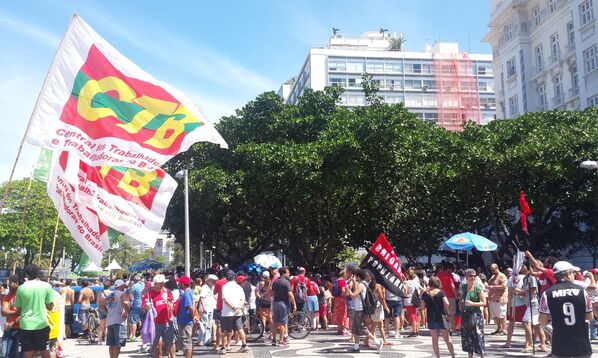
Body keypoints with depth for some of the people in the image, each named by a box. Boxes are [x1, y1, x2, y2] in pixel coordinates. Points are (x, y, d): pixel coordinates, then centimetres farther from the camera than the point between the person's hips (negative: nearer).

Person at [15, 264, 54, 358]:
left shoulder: (21, 288, -1)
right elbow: (50, 306, -2)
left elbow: (18, 310, 6)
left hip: (26, 325, 1)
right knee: (44, 350, 14)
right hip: (42, 324, -1)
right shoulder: (46, 286, -5)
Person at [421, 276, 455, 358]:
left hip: (431, 319, 2)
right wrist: (449, 314, -8)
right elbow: (446, 304, -18)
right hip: (441, 318, -2)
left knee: (434, 340, 10)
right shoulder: (441, 292, -7)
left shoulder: (425, 294, -2)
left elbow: (422, 307, -2)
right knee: (447, 339, 8)